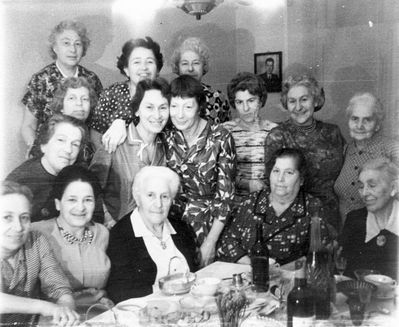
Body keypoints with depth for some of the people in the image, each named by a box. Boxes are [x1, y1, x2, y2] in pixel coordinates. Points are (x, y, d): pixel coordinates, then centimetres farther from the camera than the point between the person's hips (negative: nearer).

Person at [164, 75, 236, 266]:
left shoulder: (220, 138, -14)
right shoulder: (167, 136, -3)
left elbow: (225, 193, -13)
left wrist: (210, 242, -16)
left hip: (209, 221, -2)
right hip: (173, 217, 3)